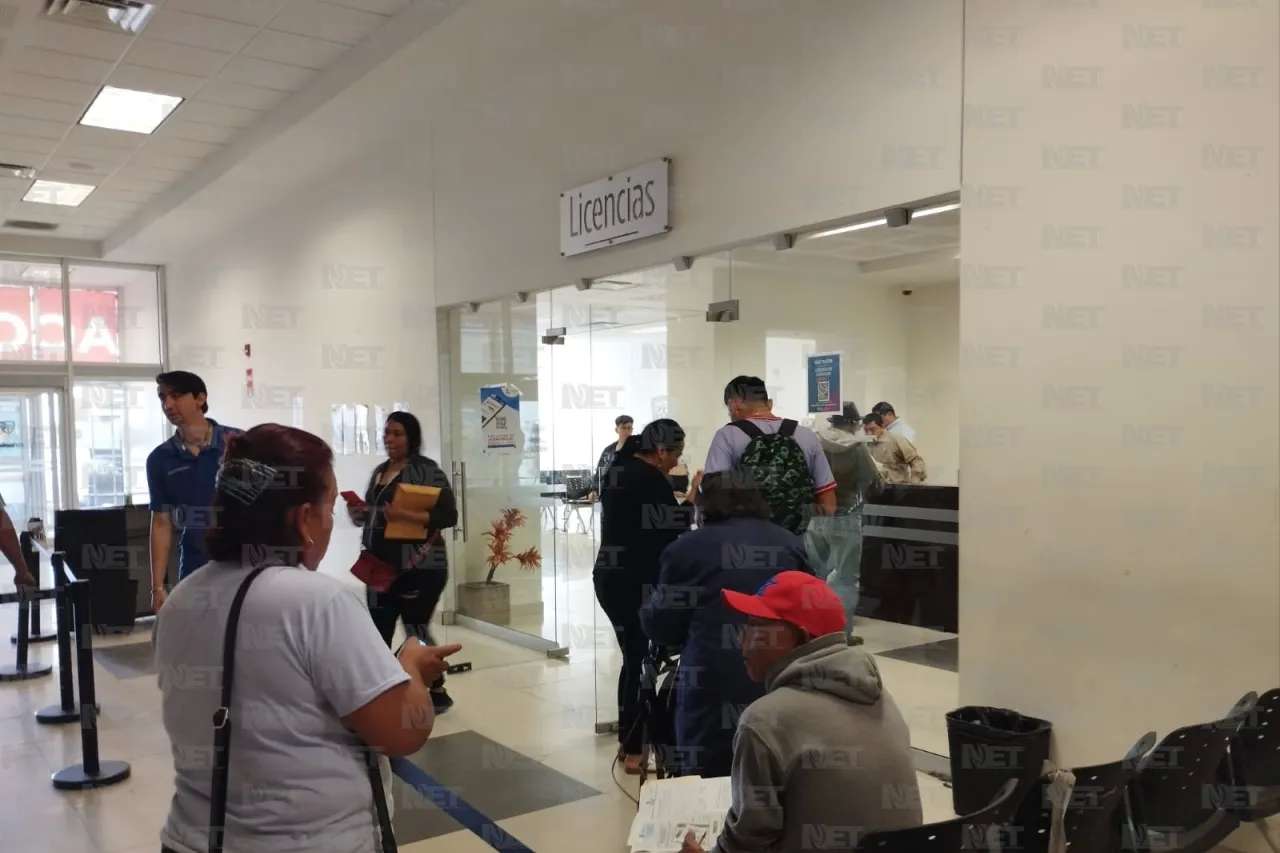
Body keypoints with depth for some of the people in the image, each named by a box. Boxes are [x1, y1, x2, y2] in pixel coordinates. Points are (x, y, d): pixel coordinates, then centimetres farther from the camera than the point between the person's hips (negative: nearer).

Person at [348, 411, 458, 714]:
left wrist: (406, 515, -25)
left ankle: (437, 693, 18)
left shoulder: (427, 470, -10)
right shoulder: (380, 471, 13)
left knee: (416, 631, 1)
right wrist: (358, 512, 2)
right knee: (378, 632, 10)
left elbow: (448, 515, -16)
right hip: (382, 567, 7)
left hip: (419, 567, -7)